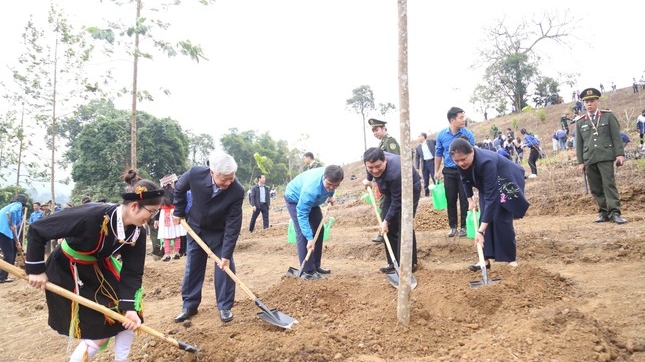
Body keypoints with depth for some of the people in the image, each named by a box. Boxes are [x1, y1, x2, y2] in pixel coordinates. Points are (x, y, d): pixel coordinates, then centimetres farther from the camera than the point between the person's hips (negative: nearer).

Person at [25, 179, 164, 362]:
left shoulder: (138, 232, -16)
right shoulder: (91, 216, -36)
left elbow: (132, 272, -12)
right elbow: (37, 230, -26)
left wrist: (129, 306, -22)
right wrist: (36, 270, -21)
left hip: (100, 269, 6)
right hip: (68, 273, -6)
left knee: (131, 317, 2)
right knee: (99, 335, -5)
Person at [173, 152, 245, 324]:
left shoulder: (237, 191, -35)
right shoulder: (195, 174, -31)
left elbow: (233, 225, -28)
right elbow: (179, 189, -6)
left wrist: (226, 254, -28)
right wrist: (179, 212, 2)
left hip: (220, 232, -2)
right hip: (196, 228, 2)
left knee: (225, 267, -3)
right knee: (192, 268, 9)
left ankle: (224, 307, 11)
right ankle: (189, 305, 23)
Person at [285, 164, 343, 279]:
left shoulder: (332, 178, -25)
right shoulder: (311, 189, -45)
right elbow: (302, 215, -40)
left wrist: (330, 196, -12)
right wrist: (310, 238, -42)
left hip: (312, 200, 7)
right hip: (295, 198, -7)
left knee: (318, 229, 4)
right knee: (302, 233, -18)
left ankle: (316, 266, 14)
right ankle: (308, 271, -16)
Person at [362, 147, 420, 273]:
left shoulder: (395, 173, -42)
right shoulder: (372, 162, -22)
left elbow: (397, 202, -32)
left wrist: (386, 221, -27)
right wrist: (369, 179, 20)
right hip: (391, 191, 7)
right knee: (389, 227, 3)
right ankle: (394, 262, 11)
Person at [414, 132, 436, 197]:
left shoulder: (431, 142, 3)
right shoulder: (418, 147, 10)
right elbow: (417, 158, 9)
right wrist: (417, 168, 3)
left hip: (432, 162, -3)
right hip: (424, 164, 3)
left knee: (435, 178, -3)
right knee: (425, 181, 5)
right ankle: (427, 195, 13)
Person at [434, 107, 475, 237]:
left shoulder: (468, 134, -8)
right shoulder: (441, 135, -3)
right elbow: (438, 154, 8)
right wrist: (436, 171, 8)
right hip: (449, 172, 2)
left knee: (464, 199, 3)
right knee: (450, 200, 8)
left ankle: (464, 226, 16)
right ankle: (453, 226, 20)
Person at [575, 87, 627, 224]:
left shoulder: (608, 116, 7)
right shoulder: (580, 122, 12)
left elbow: (616, 136, 3)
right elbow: (579, 144, 12)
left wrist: (620, 153, -5)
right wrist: (580, 162, 7)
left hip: (605, 156, -3)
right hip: (589, 160, 3)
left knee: (609, 184, -9)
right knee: (595, 188, 5)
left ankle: (614, 213, -8)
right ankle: (604, 212, 13)